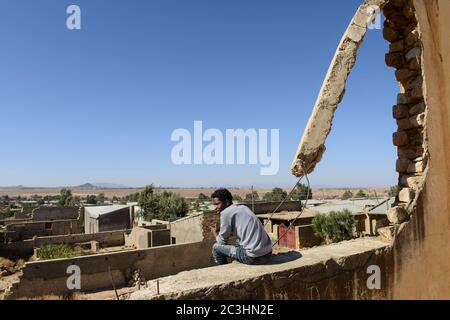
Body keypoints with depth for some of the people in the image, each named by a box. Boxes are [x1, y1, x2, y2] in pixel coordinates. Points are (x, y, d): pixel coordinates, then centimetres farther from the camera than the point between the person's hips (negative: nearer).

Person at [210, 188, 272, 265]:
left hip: (254, 257, -8)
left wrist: (214, 232, 21)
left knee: (216, 247, 7)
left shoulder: (225, 213, -7)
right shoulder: (243, 207, 15)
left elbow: (222, 241, 1)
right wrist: (220, 230, 22)